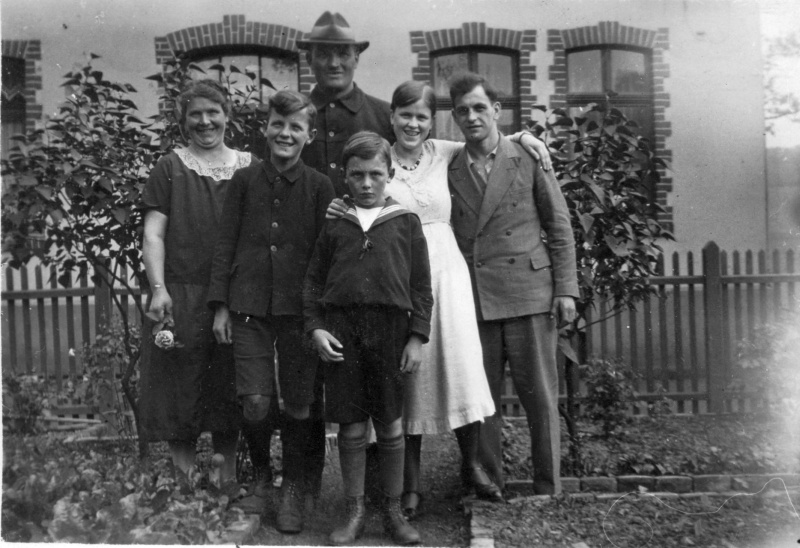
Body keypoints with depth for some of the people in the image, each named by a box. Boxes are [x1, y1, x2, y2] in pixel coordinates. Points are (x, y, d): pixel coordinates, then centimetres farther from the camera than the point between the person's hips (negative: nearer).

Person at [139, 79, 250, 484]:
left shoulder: (249, 168, 10)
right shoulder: (170, 169, 4)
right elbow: (153, 235, -1)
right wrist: (158, 289, -13)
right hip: (181, 295, -2)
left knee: (230, 391, 8)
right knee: (182, 389, 1)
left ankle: (227, 477, 20)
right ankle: (185, 479, 12)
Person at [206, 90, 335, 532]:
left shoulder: (320, 187, 1)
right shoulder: (245, 180, 5)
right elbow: (225, 244, 6)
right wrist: (221, 305, 2)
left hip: (299, 308, 0)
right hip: (249, 306, 1)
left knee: (298, 404, 6)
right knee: (255, 403, -3)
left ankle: (294, 487, 27)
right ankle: (261, 474, 26)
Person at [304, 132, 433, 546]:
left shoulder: (406, 223, 5)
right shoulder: (335, 225, 9)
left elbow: (421, 286, 4)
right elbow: (314, 282, 10)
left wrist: (417, 336, -2)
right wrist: (315, 327, -2)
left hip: (390, 327, -1)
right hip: (341, 328, 1)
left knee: (390, 425, 7)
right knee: (351, 427, 6)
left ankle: (393, 510, 22)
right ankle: (355, 512, 20)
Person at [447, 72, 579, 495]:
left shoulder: (528, 158, 5)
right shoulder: (449, 171, 9)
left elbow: (560, 227, 5)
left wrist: (566, 289, -1)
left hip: (529, 294, -2)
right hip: (472, 300, 2)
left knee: (539, 396, 2)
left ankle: (547, 490, 15)